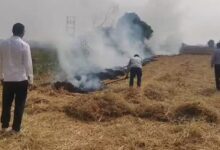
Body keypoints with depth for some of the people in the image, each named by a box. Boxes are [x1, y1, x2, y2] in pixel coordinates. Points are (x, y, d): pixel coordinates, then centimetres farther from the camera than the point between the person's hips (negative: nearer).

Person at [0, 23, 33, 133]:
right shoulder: (24, 45, -11)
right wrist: (30, 79, 0)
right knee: (19, 105, 6)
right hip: (21, 79, -4)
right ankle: (16, 128, 12)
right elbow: (28, 64, -9)